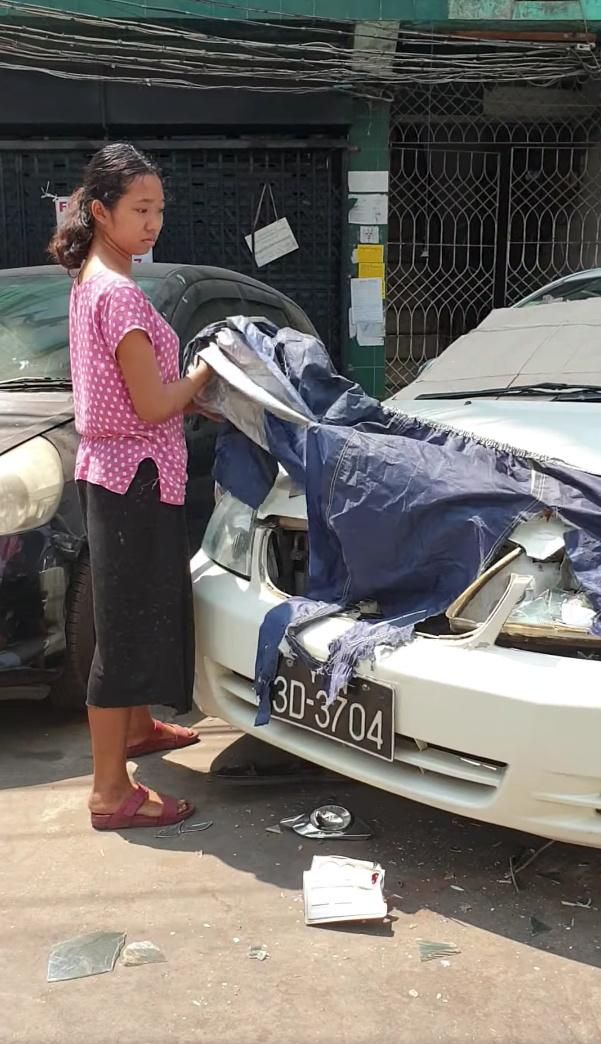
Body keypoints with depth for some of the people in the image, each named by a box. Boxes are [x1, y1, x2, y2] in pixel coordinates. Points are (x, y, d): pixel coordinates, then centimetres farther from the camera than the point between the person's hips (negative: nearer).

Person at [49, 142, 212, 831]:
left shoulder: (91, 283, 11)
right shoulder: (120, 294, -20)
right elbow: (153, 405, -21)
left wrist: (196, 393, 6)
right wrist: (209, 370, -6)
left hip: (111, 471, 10)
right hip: (133, 476, -10)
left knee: (145, 612, 24)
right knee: (126, 626, -3)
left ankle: (137, 727, 43)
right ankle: (111, 792, 6)